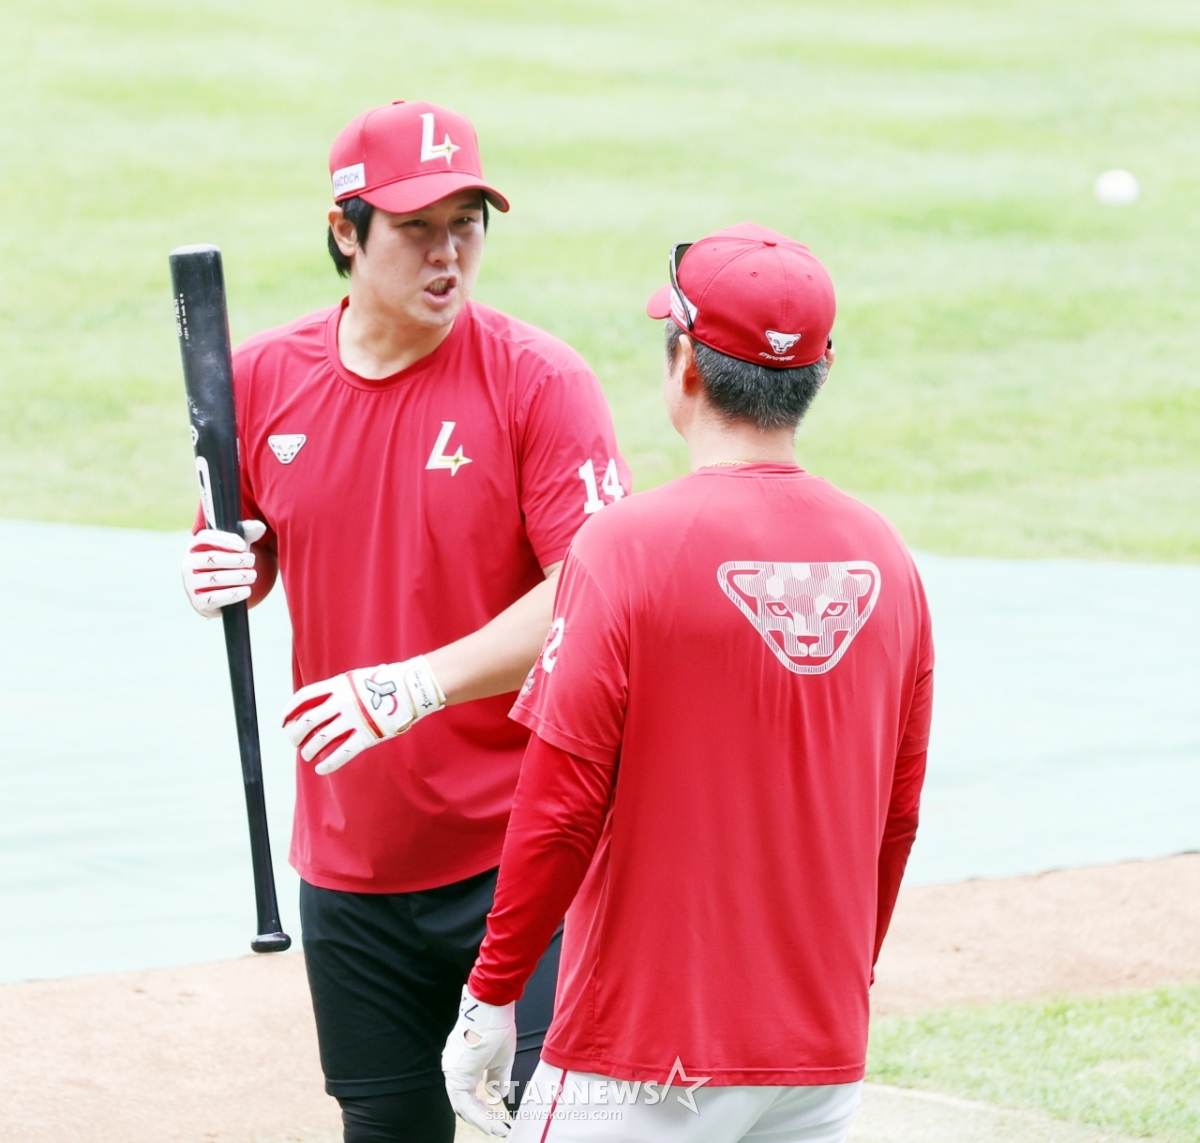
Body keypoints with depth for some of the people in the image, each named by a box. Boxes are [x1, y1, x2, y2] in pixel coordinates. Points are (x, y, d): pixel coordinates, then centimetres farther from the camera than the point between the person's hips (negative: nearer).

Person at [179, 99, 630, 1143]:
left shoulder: (538, 381, -10)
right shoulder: (265, 379, 4)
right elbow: (250, 552, 19)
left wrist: (420, 684, -28)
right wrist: (225, 575, -6)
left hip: (517, 854, -4)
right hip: (346, 855, 5)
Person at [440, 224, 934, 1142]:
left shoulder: (629, 546, -13)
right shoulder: (883, 559, 4)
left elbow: (562, 803, -14)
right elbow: (897, 813, 11)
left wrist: (491, 996, -5)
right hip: (826, 1062, 6)